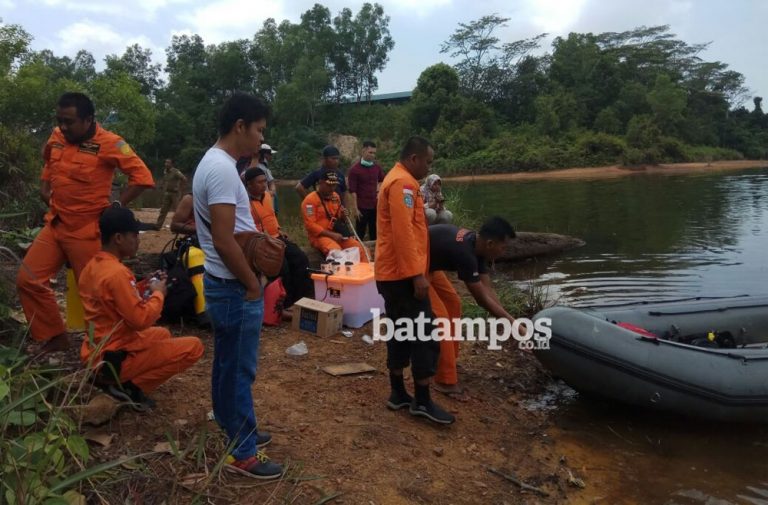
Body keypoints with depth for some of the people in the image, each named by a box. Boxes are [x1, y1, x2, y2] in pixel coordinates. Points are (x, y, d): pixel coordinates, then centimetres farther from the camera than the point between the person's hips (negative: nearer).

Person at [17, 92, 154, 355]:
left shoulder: (109, 144, -16)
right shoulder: (56, 137, 5)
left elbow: (142, 177, -19)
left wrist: (116, 206, -19)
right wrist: (45, 186, 13)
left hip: (88, 231, -7)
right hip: (55, 225, 7)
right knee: (27, 280, 7)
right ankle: (55, 336, 21)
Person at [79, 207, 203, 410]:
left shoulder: (92, 266, 6)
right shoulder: (116, 273, -24)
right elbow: (141, 320, -24)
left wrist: (145, 288, 7)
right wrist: (158, 293, -8)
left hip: (97, 353, 10)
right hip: (116, 358, -10)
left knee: (162, 334, 31)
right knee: (193, 347, -7)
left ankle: (117, 380, 12)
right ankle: (130, 387, -6)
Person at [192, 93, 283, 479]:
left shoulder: (212, 162, 10)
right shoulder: (222, 169, -22)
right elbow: (224, 241, -26)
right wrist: (252, 284, -16)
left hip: (224, 285, 10)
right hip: (236, 290, -10)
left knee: (227, 367, 20)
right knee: (238, 370, 2)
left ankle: (236, 431, 36)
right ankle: (241, 452, 16)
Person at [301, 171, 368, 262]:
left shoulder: (335, 196, 12)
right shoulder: (310, 200, -10)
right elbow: (310, 225, -17)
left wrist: (343, 215, -2)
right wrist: (331, 234, -22)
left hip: (337, 234, 6)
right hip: (320, 236, -6)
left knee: (359, 248, -12)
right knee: (336, 251, -35)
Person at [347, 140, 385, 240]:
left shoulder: (377, 167, 6)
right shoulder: (354, 169, -8)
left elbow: (383, 181, 25)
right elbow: (352, 191, -11)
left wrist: (380, 191, 10)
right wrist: (355, 208, -15)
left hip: (375, 206, 5)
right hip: (362, 207, -5)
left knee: (375, 233, 12)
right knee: (360, 234, 3)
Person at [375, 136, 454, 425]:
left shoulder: (396, 180, 19)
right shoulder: (403, 183, -15)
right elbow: (404, 232, -24)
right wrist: (417, 274, -24)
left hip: (393, 273, 11)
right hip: (404, 274, -11)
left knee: (402, 334, 14)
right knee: (424, 336, -4)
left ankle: (398, 394, 21)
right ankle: (422, 401, 3)